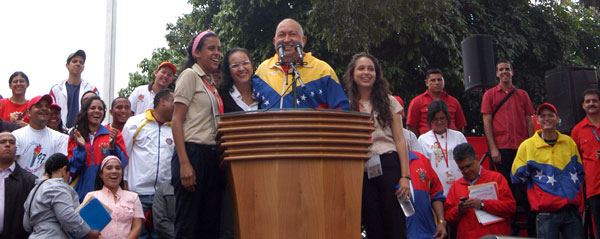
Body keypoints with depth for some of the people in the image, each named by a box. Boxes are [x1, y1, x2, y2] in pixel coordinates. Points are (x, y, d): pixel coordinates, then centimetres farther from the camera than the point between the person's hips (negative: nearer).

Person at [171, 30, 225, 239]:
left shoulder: (212, 83, 20)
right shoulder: (190, 75, -1)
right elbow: (176, 120, -9)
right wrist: (184, 164, -18)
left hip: (212, 156, 8)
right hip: (193, 153, -8)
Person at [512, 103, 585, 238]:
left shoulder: (569, 142, 13)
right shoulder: (527, 146, 1)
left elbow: (580, 172, 24)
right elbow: (516, 177, 2)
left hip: (572, 210, 4)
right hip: (547, 213, -4)